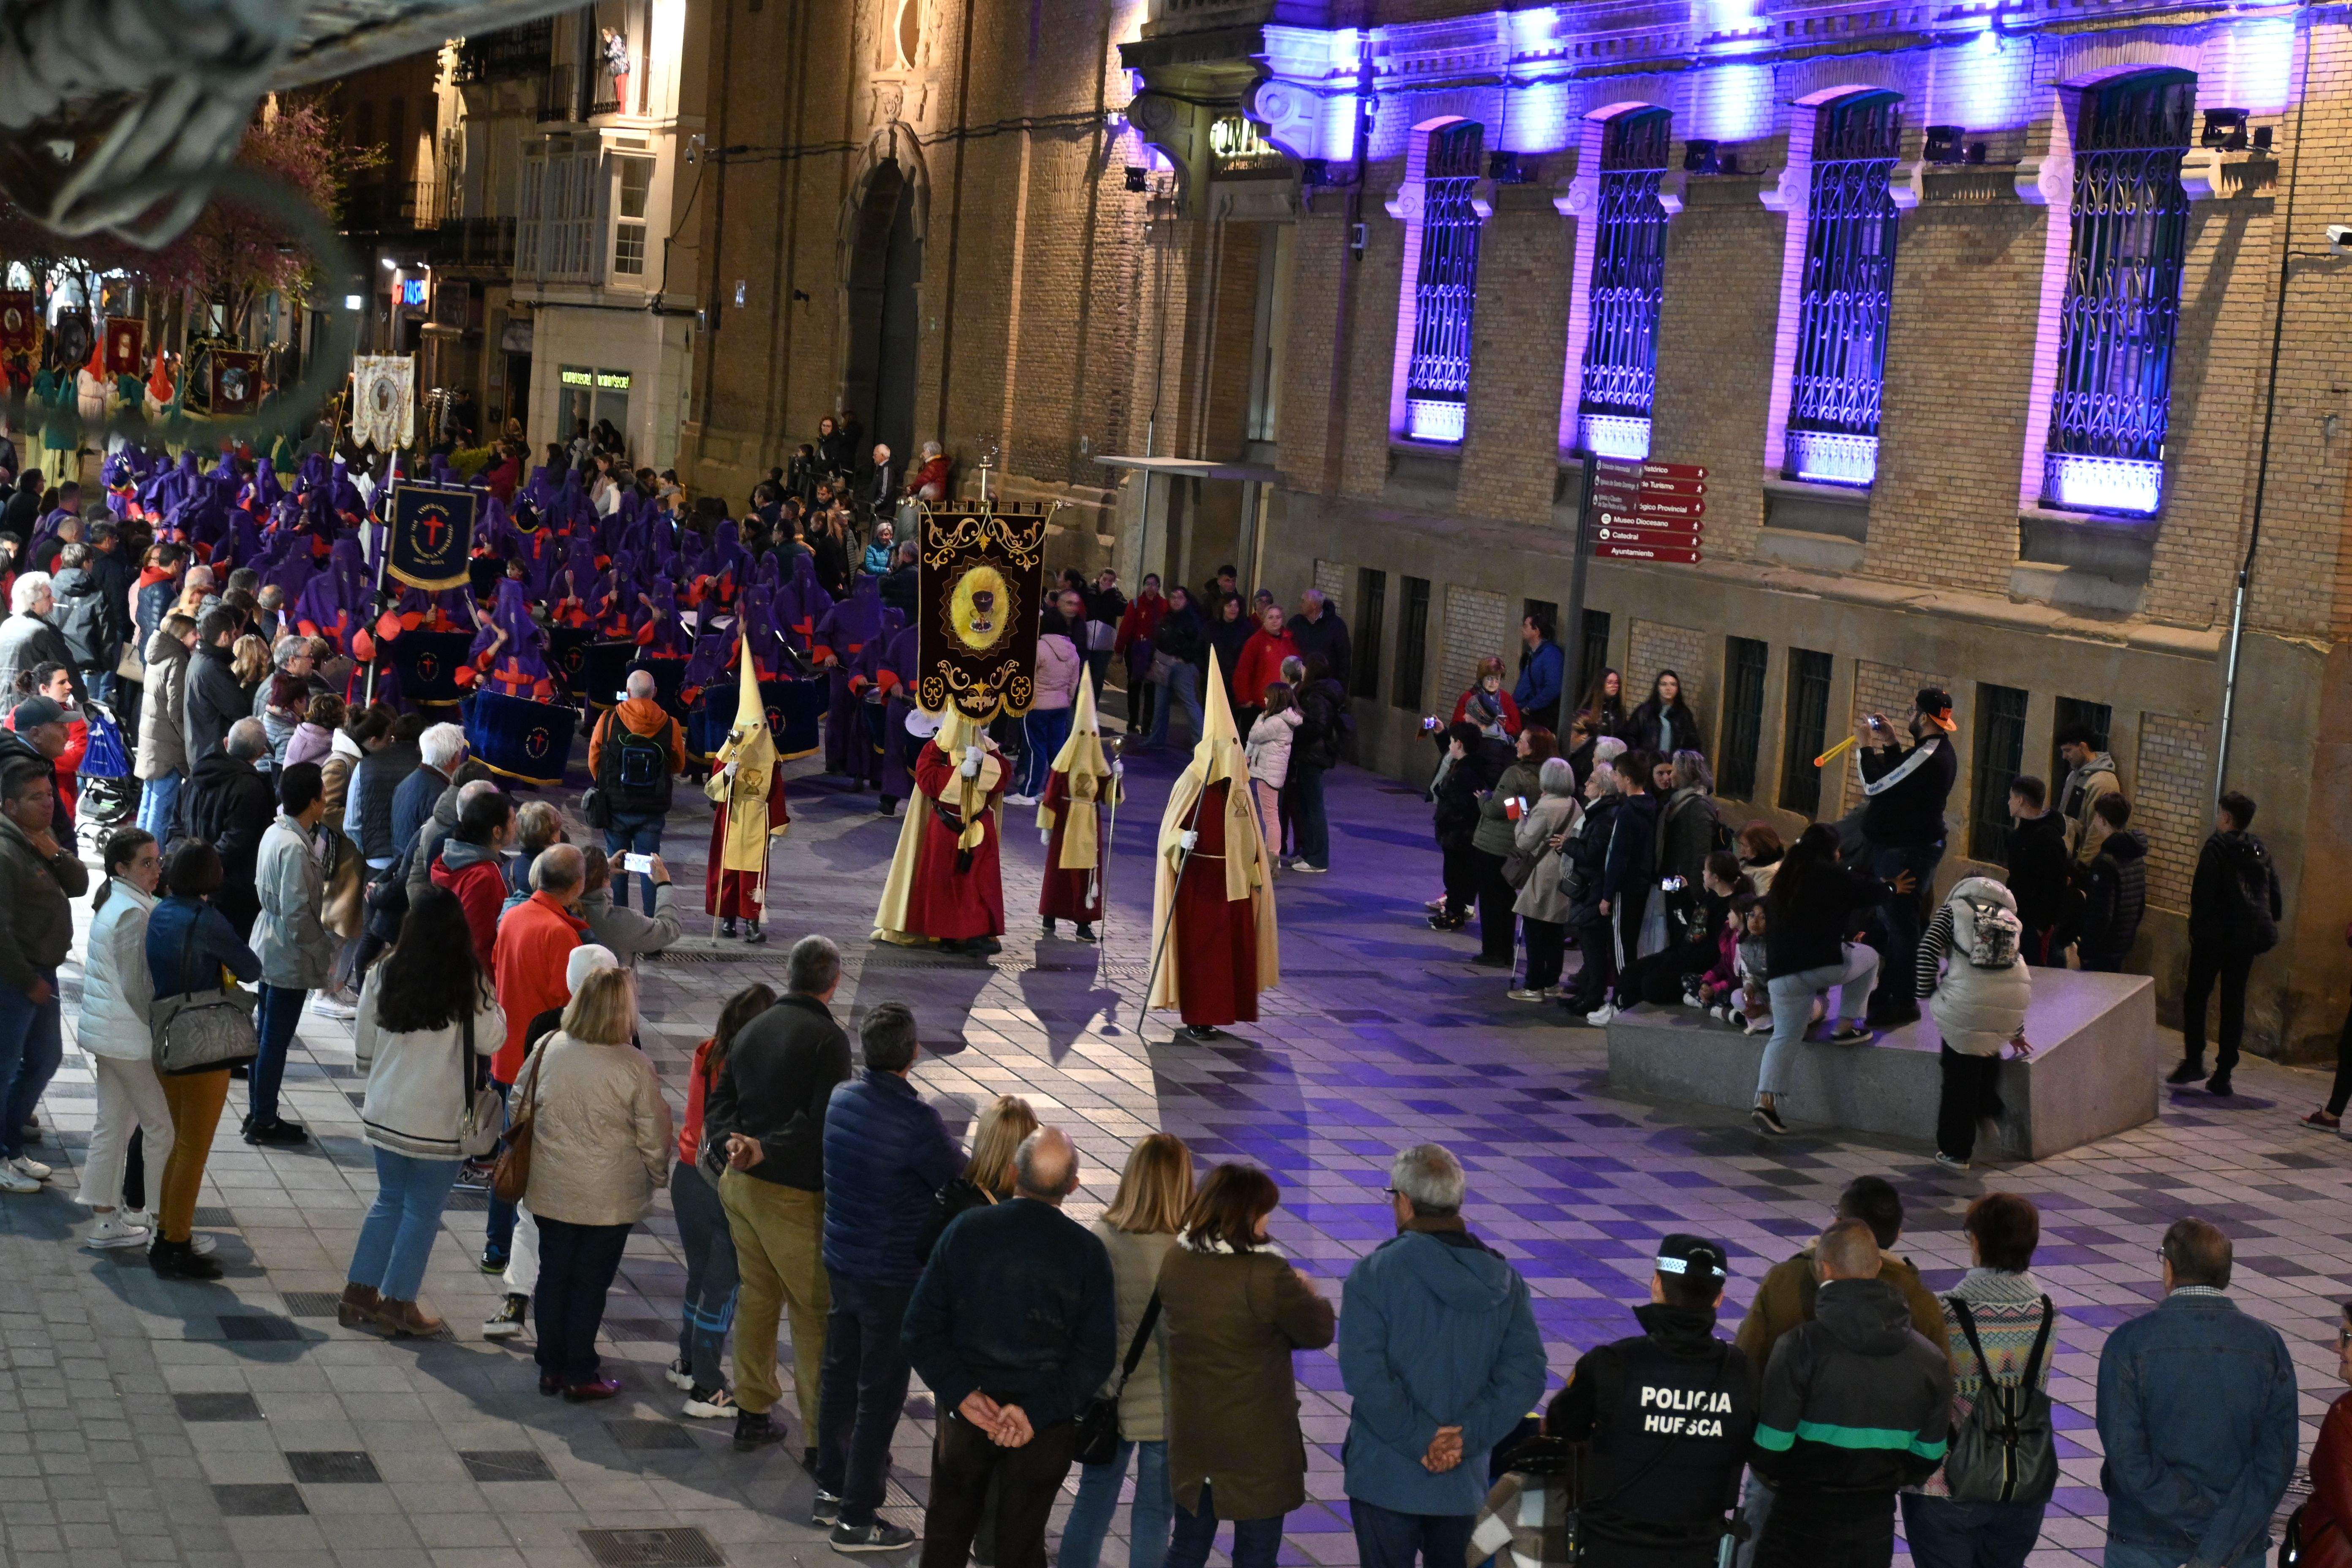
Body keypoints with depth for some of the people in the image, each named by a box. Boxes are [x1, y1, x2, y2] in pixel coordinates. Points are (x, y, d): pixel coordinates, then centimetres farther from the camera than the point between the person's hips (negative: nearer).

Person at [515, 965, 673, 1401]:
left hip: (551, 1192, 4)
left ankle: (551, 1368, 24)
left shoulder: (548, 1049, -7)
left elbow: (522, 1108, 4)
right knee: (590, 1284, 8)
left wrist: (526, 1157, 20)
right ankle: (579, 1375, 16)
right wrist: (658, 1178, 8)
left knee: (553, 1277, 15)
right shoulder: (634, 1068, -18)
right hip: (609, 1199, -4)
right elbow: (654, 1136, -10)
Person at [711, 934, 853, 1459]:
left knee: (756, 1298, 19)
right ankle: (820, 1439, 1)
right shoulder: (828, 1039, -15)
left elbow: (718, 1101, 8)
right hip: (792, 1197, -7)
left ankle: (751, 1414, 26)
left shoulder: (753, 1028, 8)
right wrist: (765, 1152, -22)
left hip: (741, 1183, 7)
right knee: (814, 1315, -1)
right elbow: (822, 1122, -24)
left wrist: (732, 1141, -8)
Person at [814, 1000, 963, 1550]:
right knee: (880, 1396, 4)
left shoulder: (840, 1101, -2)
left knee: (840, 1377, 20)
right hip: (894, 1277, -7)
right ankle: (856, 1519, 11)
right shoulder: (916, 1122, -25)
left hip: (840, 1262, 7)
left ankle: (831, 1491, 33)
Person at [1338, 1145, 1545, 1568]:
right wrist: (1467, 1436, -11)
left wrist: (1417, 1440, -15)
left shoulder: (1374, 1273, -10)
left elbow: (1364, 1371, -19)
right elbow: (1526, 1373, -5)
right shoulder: (1502, 1279, 2)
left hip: (1386, 1478, -3)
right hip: (1464, 1482, 4)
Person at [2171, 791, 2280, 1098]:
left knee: (2196, 996, 7)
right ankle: (2223, 1074, 6)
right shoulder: (2261, 851, 9)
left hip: (2216, 935, -6)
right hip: (2249, 939, 6)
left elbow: (2203, 894, -14)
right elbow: (2275, 898, 13)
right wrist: (2266, 926, 19)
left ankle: (2193, 1061, -2)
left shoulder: (2216, 848, -10)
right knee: (2234, 1003, 8)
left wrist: (2196, 929, -6)